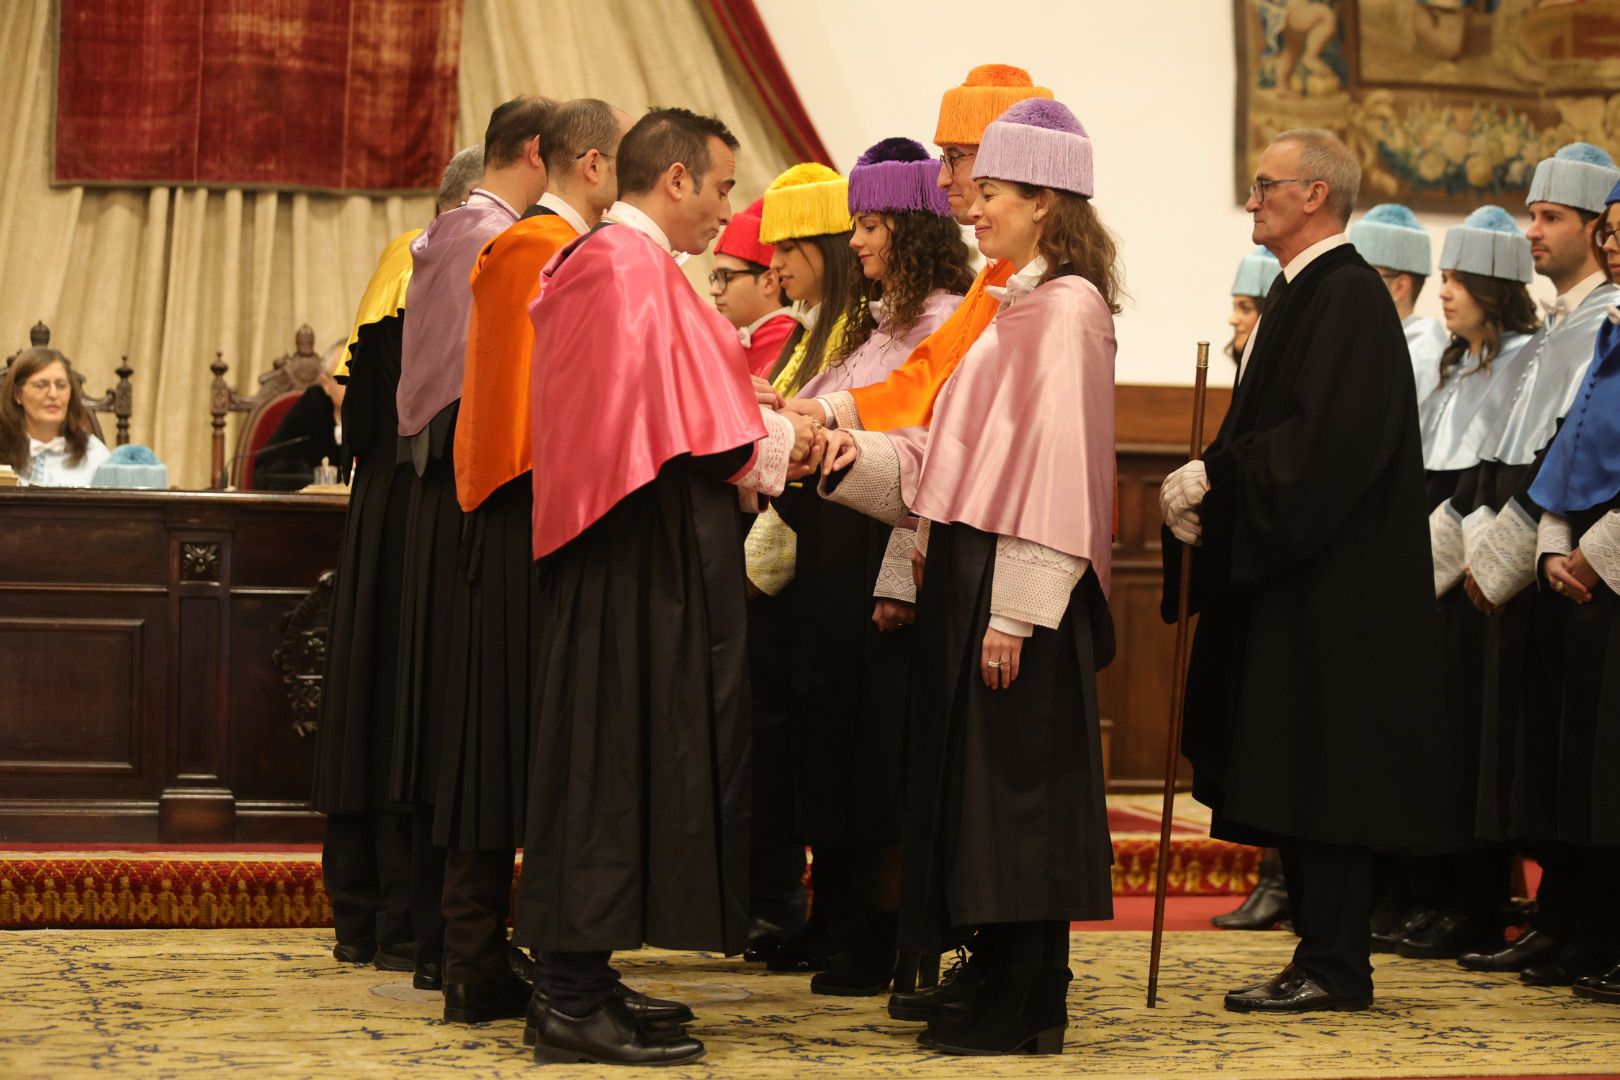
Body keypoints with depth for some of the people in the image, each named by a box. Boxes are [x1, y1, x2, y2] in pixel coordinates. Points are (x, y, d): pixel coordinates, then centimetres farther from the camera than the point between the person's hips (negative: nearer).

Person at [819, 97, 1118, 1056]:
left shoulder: (1065, 309, -12)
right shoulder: (1020, 306, 17)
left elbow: (1055, 464, -18)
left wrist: (1013, 613, -21)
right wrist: (861, 456, 3)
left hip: (1017, 583, -10)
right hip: (975, 570, 10)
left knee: (1014, 790, -5)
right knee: (981, 791, 11)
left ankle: (1026, 1009, 0)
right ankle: (1010, 991, 16)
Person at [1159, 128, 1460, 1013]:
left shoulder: (1350, 296, -14)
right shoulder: (1296, 293, 17)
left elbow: (1323, 442, -23)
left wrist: (1212, 479, -18)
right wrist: (1204, 487, 4)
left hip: (1331, 588, -10)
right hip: (1282, 577, 10)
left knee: (1321, 771, -7)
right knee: (1291, 775, 10)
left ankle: (1335, 968, -3)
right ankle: (1321, 957, 15)